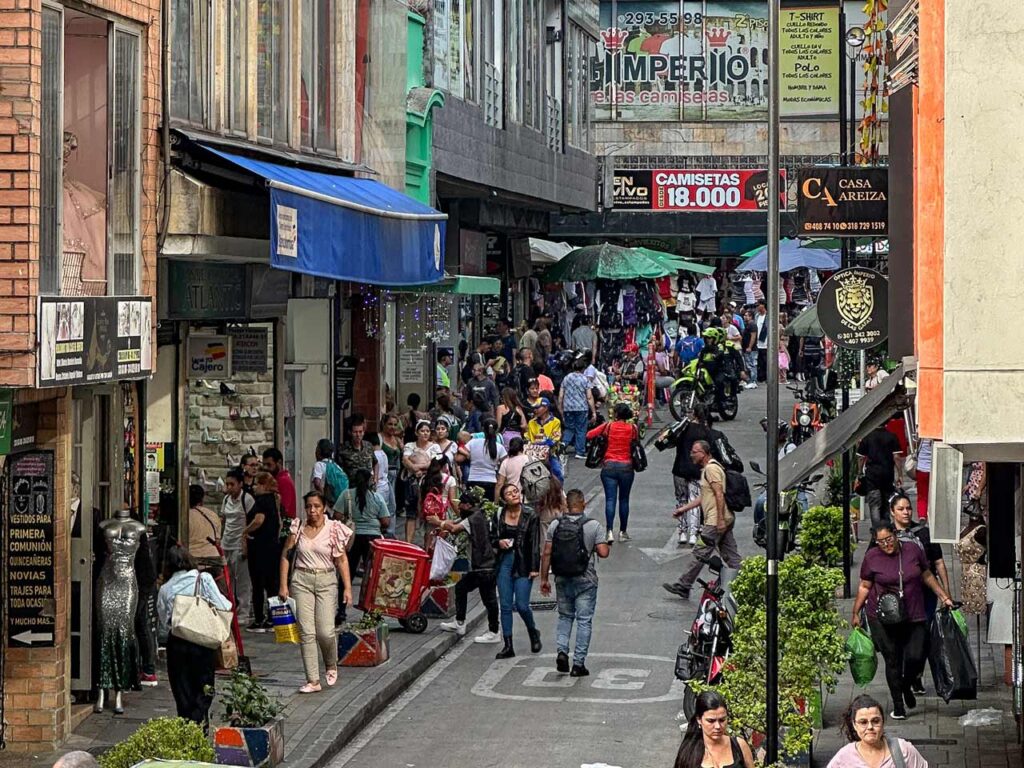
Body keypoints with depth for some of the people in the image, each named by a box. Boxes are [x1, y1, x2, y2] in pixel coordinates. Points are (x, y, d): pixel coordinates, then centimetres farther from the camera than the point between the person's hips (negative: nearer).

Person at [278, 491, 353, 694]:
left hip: (326, 581, -1)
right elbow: (286, 556, 9)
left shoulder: (333, 529, -1)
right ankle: (313, 680, -2)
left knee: (326, 631, -8)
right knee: (306, 632, -5)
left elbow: (341, 559, 1)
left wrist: (347, 587, -5)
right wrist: (283, 585, 3)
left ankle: (331, 667, 23)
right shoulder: (298, 528, 4)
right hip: (302, 580, 1)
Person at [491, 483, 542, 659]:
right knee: (505, 605, 3)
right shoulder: (499, 516, 4)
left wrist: (534, 568, -11)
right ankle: (508, 646, 9)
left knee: (522, 605, -6)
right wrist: (498, 542, -8)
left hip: (523, 565, -4)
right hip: (504, 563, 4)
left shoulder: (530, 516, -6)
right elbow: (491, 537, 15)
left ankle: (533, 633, 24)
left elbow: (535, 543, -6)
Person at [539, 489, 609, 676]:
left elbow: (547, 554, -2)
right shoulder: (593, 526, -10)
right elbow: (603, 553, -11)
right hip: (585, 581, -3)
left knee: (565, 616, 19)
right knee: (584, 621, 5)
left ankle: (562, 650, -1)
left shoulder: (555, 525, -3)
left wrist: (544, 578, 6)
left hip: (562, 580, 3)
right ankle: (578, 663, 4)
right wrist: (608, 545, 12)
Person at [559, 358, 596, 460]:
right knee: (581, 430, 4)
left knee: (569, 429, 14)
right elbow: (589, 397, -6)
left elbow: (560, 396, 7)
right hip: (581, 408, -3)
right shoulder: (585, 379, -3)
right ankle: (580, 452, 5)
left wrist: (560, 409, 16)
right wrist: (593, 411, -2)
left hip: (568, 408, 3)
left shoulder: (566, 378, 6)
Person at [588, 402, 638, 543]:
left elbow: (589, 435, -4)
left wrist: (602, 437, 13)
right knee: (624, 500, 13)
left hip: (609, 466, -1)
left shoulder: (608, 426, -5)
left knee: (610, 499, -4)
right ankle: (623, 532, 18)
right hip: (626, 467, 1)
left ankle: (610, 532, -17)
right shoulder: (633, 428, -3)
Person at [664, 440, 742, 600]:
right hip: (722, 520, 11)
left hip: (716, 521, -11)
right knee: (731, 556, 8)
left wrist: (720, 519, -24)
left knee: (700, 553, -4)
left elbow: (719, 494, -20)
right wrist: (685, 508, 28)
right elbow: (705, 497, 29)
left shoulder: (711, 469, -12)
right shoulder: (707, 469, 21)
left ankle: (683, 587, 0)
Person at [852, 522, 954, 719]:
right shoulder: (872, 557, -3)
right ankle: (898, 705, 14)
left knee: (916, 658, -6)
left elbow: (927, 577, 13)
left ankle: (906, 686, 27)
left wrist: (944, 597, 13)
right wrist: (855, 613, 6)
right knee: (892, 660, 0)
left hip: (914, 617, 1)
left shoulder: (913, 551, 1)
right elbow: (864, 587, 5)